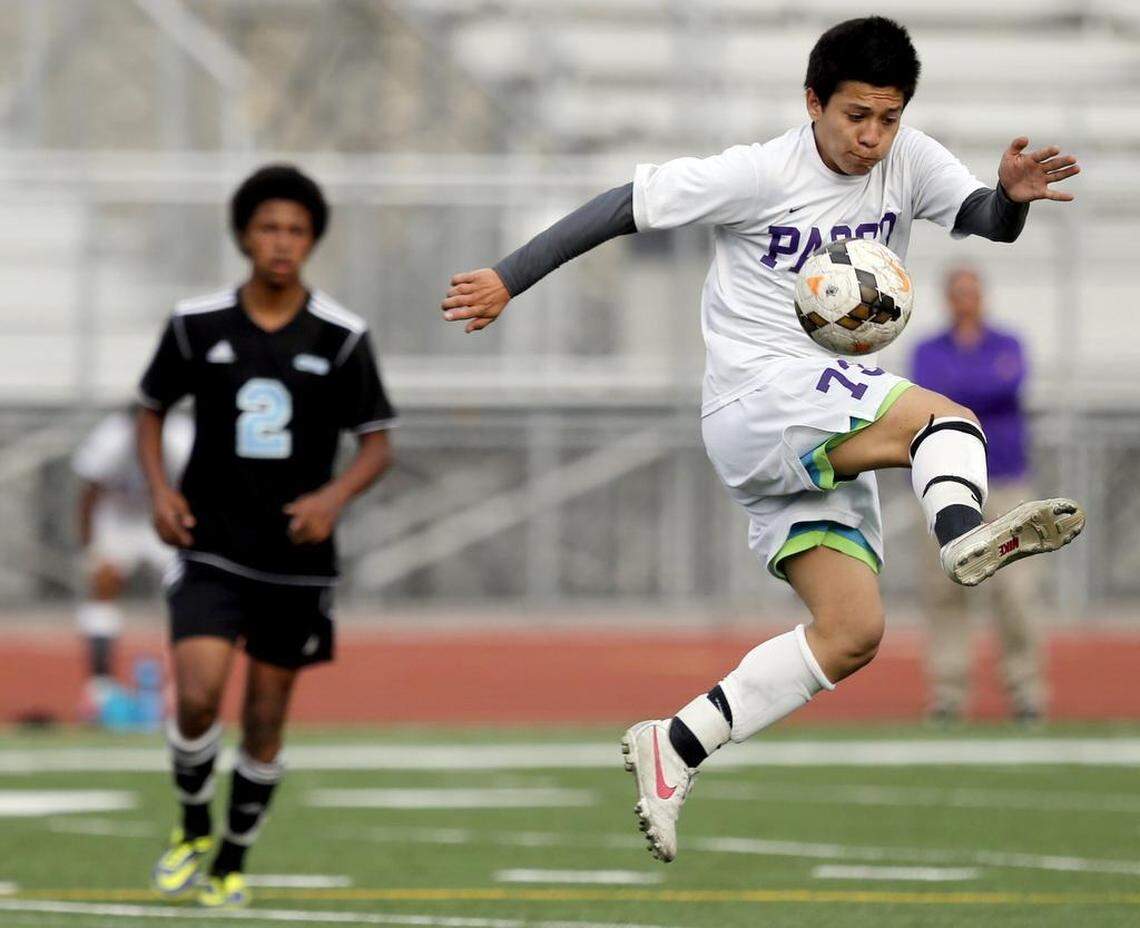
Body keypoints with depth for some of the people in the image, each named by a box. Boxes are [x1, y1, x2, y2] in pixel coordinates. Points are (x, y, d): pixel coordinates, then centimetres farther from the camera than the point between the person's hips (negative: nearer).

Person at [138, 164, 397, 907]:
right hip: (212, 548, -1)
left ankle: (234, 862, 24)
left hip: (297, 558, 1)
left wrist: (335, 496, -18)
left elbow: (378, 445, 1)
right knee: (197, 695, -17)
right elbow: (152, 409, 12)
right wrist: (160, 489, -4)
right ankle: (193, 830, 8)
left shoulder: (341, 337, -3)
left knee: (266, 717, 6)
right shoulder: (197, 325, -2)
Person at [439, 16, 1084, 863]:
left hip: (828, 440, 7)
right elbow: (627, 207, -6)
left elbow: (982, 220, -8)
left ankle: (677, 748, -2)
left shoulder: (909, 161, 6)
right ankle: (964, 530, -60)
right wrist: (509, 280, -7)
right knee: (945, 417, -28)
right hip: (758, 402, -7)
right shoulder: (761, 174, -8)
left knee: (853, 632, -3)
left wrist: (1011, 195, -32)